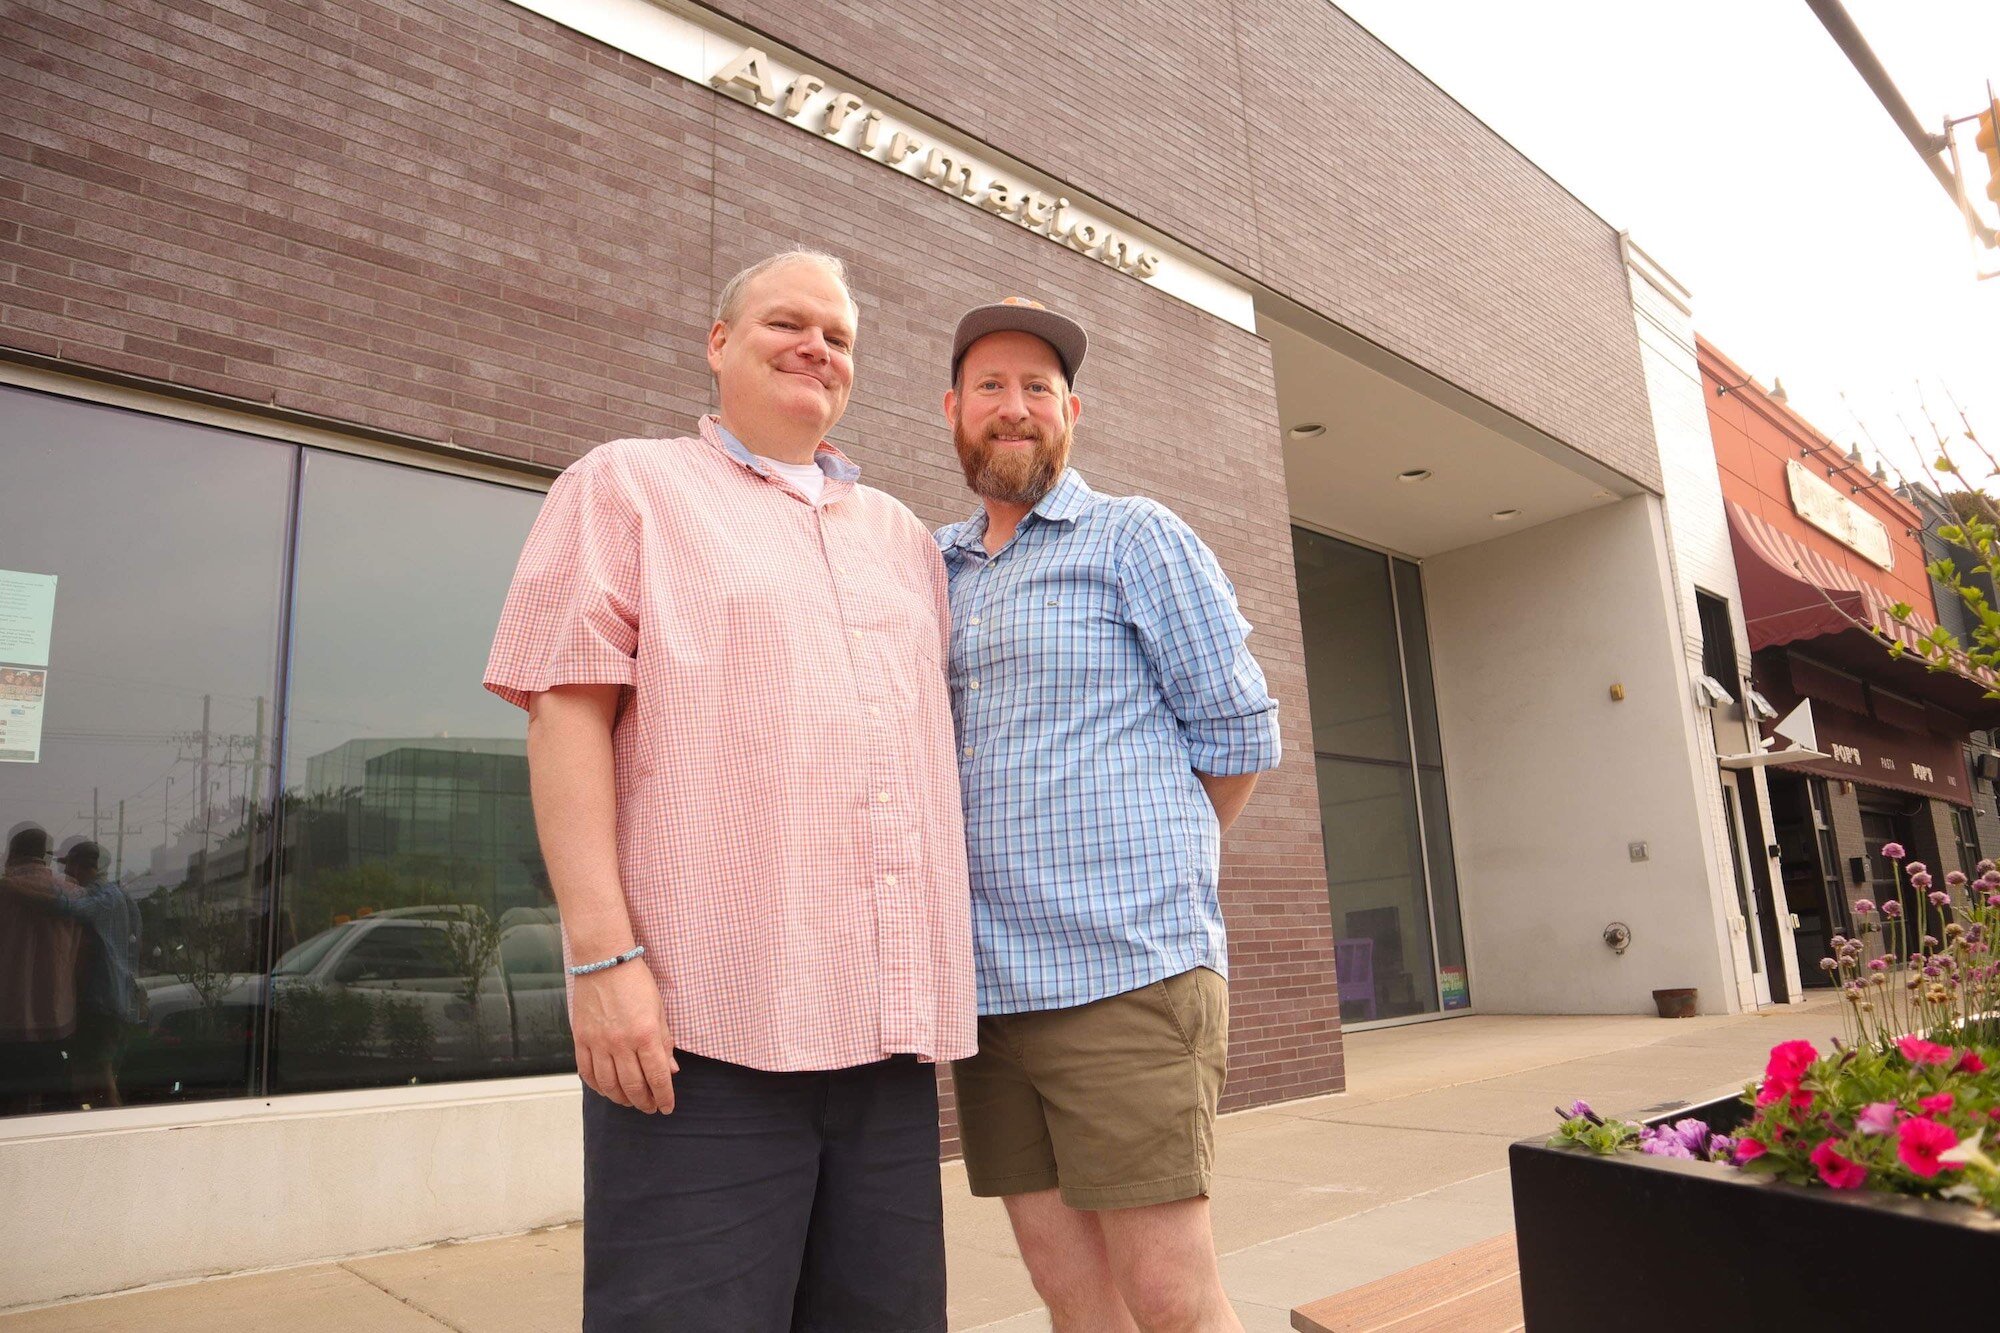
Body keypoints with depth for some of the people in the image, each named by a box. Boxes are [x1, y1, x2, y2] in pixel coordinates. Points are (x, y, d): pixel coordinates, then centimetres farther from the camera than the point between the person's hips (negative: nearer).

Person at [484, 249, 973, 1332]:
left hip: (889, 1019, 5)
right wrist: (604, 955, -14)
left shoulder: (903, 537, 21)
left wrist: (941, 986, 15)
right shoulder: (629, 485, 7)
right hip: (706, 1015, -5)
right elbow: (566, 714, -3)